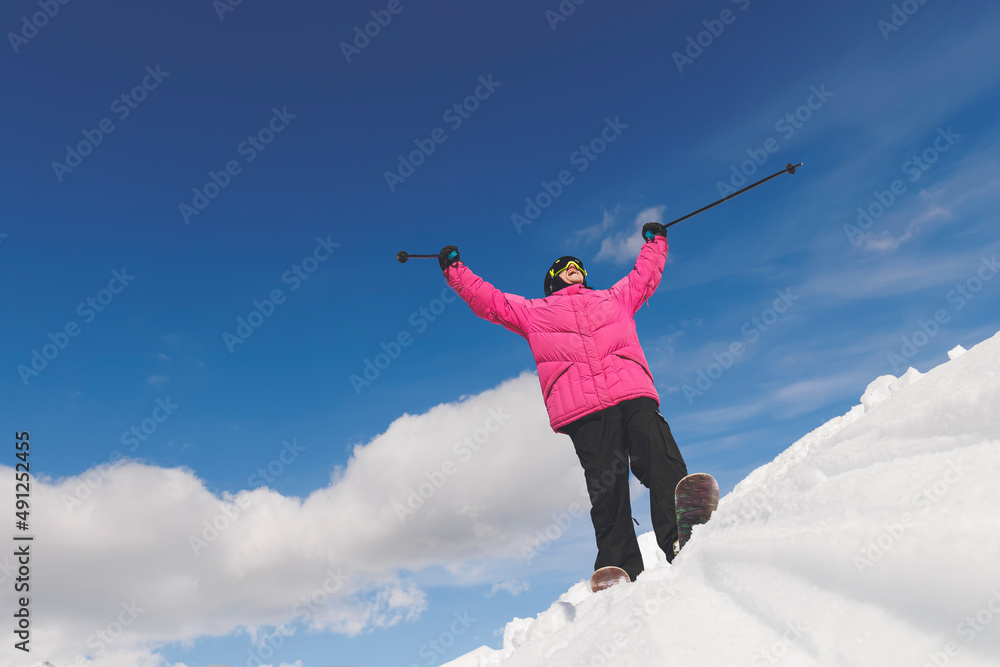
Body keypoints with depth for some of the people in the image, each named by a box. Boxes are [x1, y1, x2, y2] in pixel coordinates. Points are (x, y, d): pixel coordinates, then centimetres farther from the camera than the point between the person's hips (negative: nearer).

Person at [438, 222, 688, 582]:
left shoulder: (615, 297, 37)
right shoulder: (534, 311, 32)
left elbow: (644, 276, 51)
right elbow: (487, 299, 34)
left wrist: (654, 241, 60)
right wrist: (455, 269, 35)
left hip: (633, 392, 2)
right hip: (582, 407, -2)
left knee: (665, 468, -21)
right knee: (607, 492, -14)